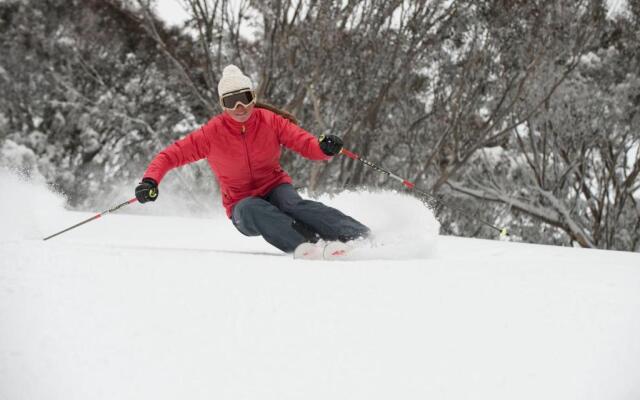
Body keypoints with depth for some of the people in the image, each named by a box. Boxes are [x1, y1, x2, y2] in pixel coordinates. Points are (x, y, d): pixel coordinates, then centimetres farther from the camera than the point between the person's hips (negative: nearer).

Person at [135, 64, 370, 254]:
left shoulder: (270, 121, -6)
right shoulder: (212, 133, -10)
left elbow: (306, 144, -10)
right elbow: (169, 156, -5)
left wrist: (325, 147, -33)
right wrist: (150, 181, -23)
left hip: (275, 188, 1)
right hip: (242, 203, -1)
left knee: (294, 204, -32)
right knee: (254, 211, -36)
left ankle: (362, 236, -39)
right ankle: (310, 246, -50)